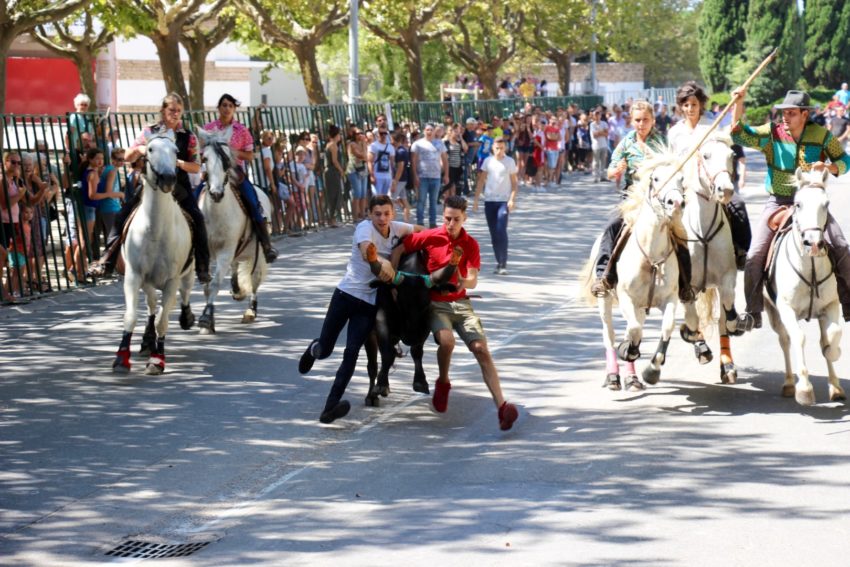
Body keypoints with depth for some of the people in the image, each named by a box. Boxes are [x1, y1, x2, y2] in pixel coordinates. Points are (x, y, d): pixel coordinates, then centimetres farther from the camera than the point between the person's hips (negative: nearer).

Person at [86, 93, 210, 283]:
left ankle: (202, 267, -14)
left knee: (197, 218, -22)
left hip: (179, 187, -1)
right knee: (123, 215, -11)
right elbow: (128, 157, 6)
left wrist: (179, 163, -19)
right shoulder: (149, 132, 6)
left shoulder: (189, 137, 3)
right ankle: (106, 262, -5)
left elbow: (196, 167, 0)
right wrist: (139, 149, -15)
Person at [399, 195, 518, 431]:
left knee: (481, 348, -15)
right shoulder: (429, 237, -5)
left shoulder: (470, 244, 1)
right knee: (446, 341, -32)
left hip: (460, 303, 2)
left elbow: (473, 281, -7)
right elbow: (398, 250, 0)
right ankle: (443, 383, -1)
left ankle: (501, 406, -21)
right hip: (435, 303, -2)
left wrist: (463, 283, -30)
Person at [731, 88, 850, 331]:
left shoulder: (821, 135, 1)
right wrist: (738, 105, -24)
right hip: (778, 202, 0)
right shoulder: (771, 133, -2)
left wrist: (829, 167, -15)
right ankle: (753, 312, -4)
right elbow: (741, 135, -11)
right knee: (755, 254, -14)